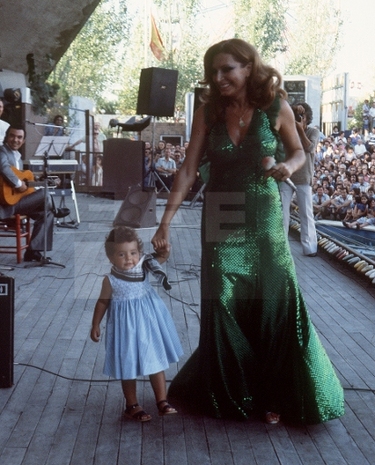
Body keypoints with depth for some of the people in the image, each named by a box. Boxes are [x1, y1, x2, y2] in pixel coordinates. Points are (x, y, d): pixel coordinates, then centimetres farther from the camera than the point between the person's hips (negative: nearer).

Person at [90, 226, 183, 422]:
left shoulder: (143, 267, -9)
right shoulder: (111, 280, -15)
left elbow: (160, 258, 5)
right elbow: (103, 302, -1)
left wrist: (164, 250, -17)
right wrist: (95, 325, 3)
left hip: (149, 324, 3)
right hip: (126, 327, -3)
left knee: (157, 362, 11)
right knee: (128, 368, 10)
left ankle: (162, 402, 24)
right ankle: (132, 406, 26)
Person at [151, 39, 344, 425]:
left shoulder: (276, 108, -6)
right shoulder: (208, 113, -3)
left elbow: (298, 152, 8)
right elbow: (189, 169, -4)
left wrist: (289, 165, -16)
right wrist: (166, 220, -10)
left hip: (264, 219, -1)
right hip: (221, 221, 1)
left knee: (275, 305, 1)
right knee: (223, 307, 5)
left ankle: (275, 394, 22)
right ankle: (229, 391, 27)